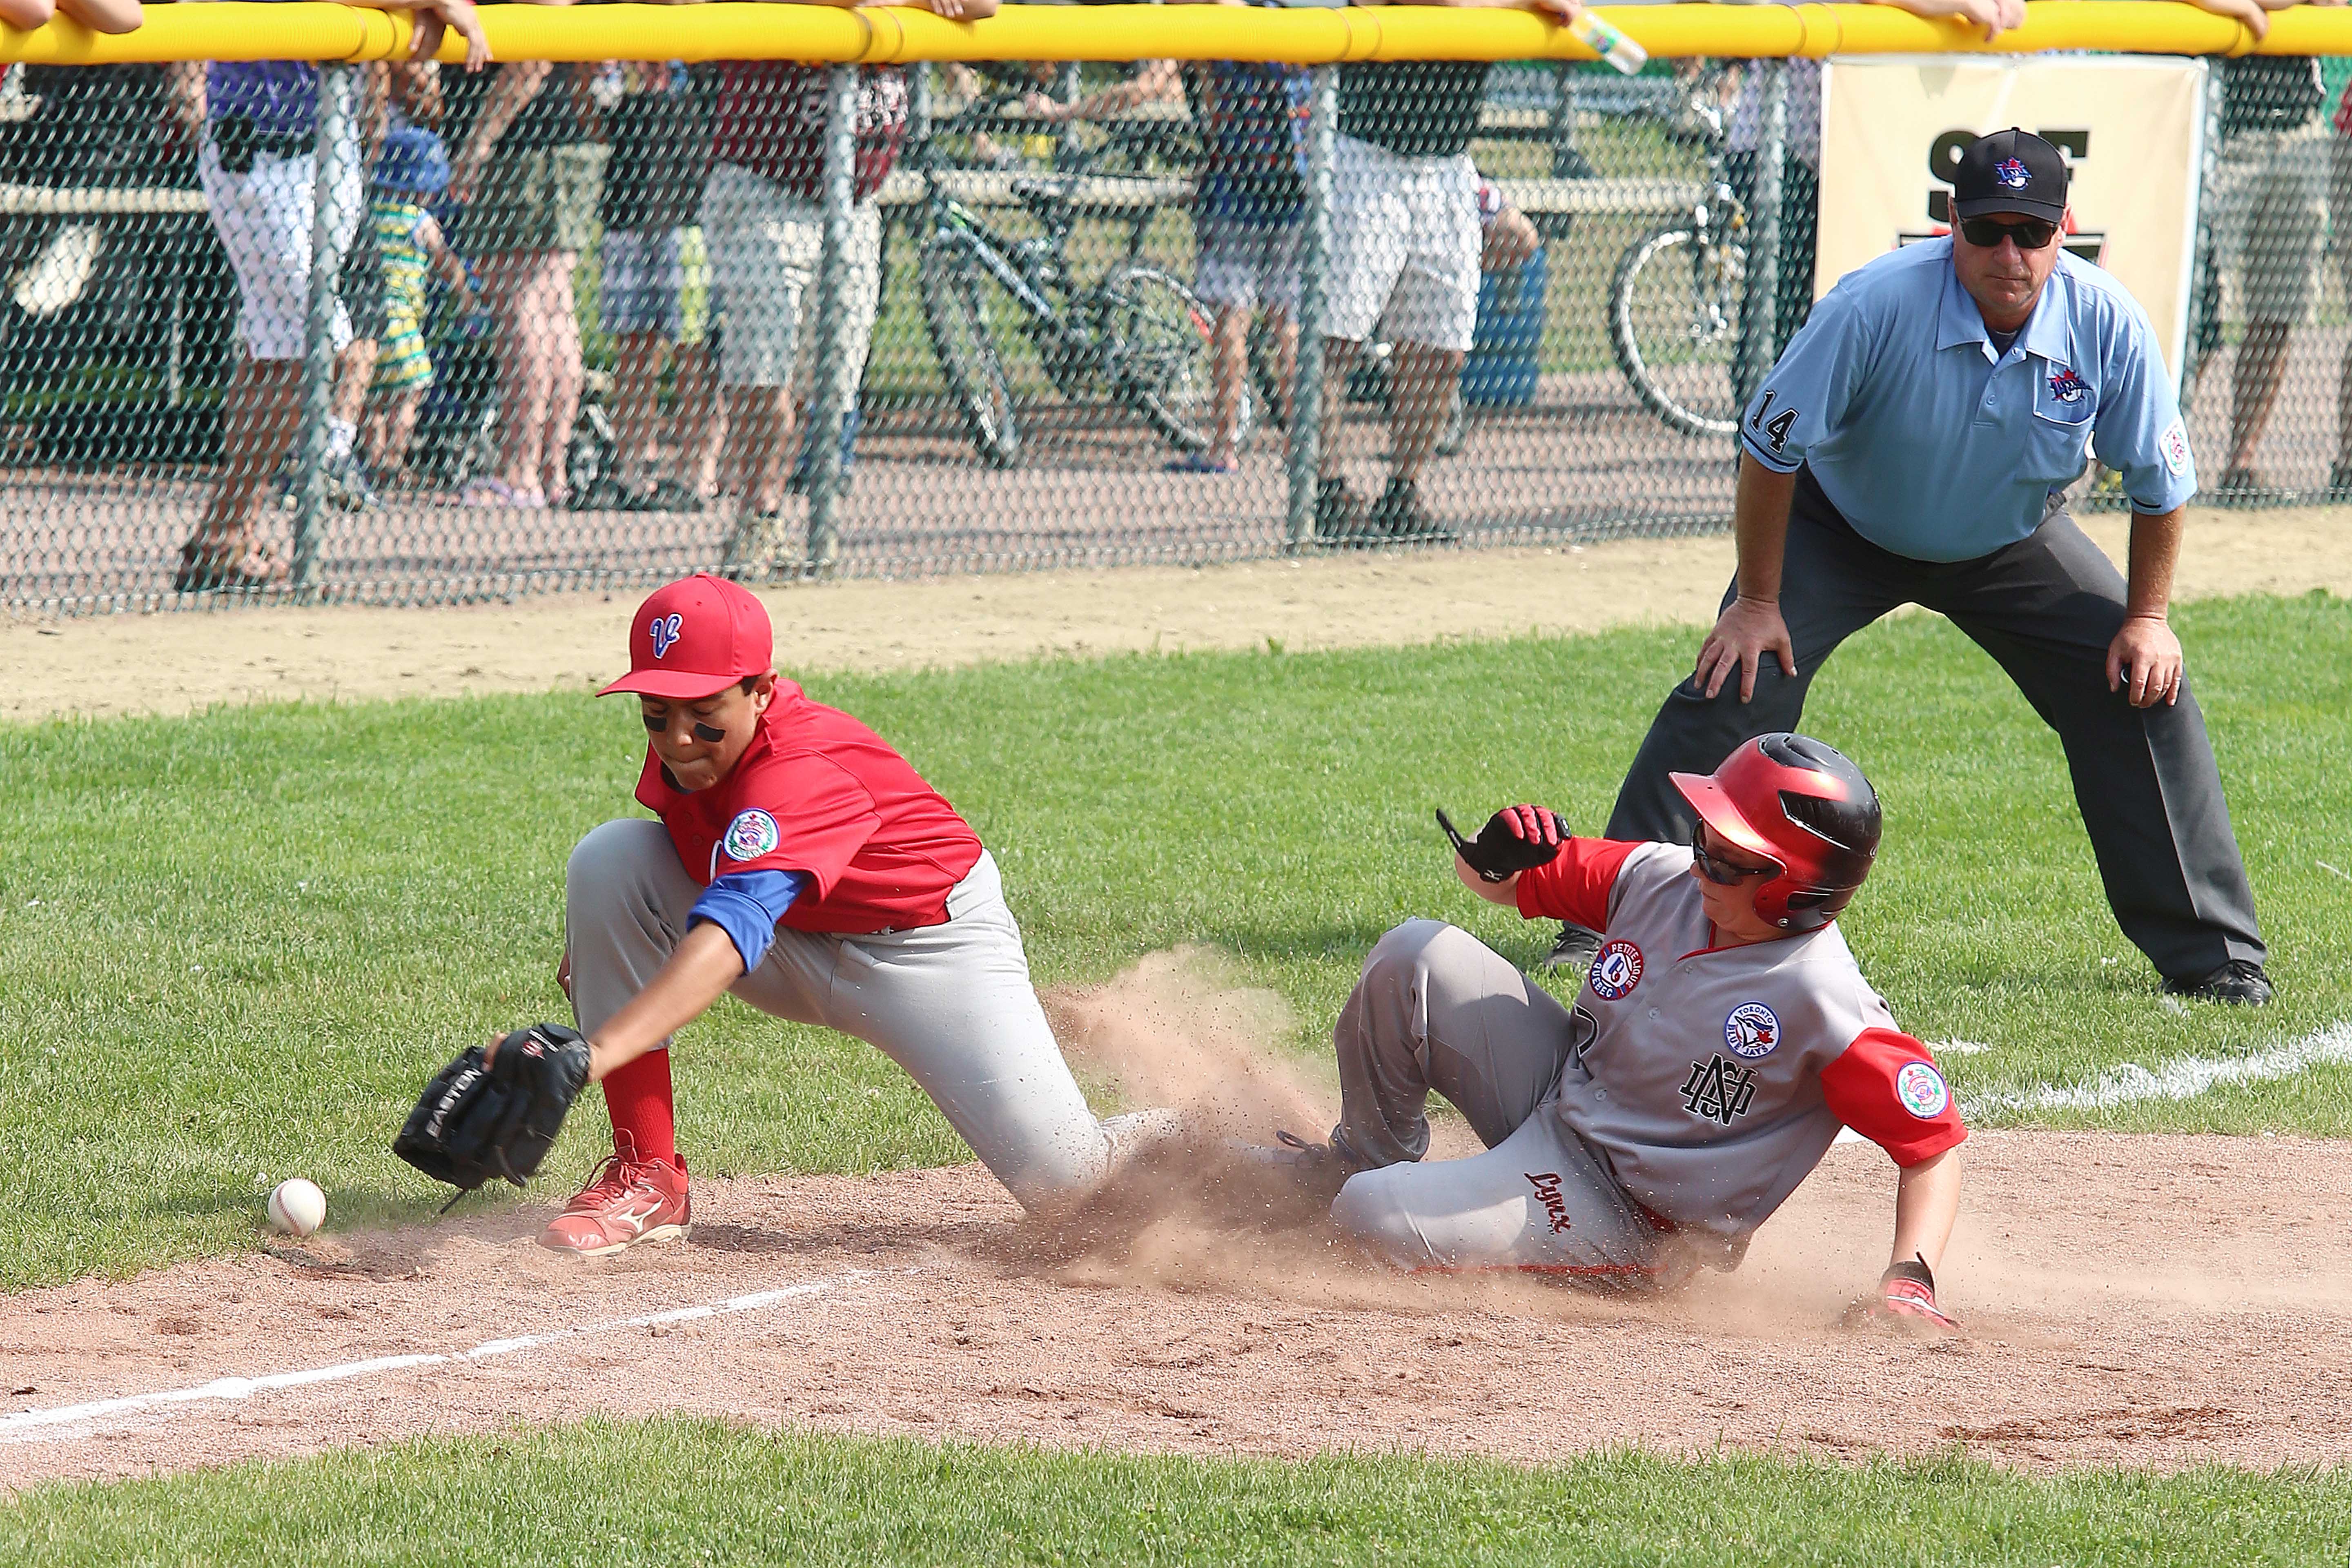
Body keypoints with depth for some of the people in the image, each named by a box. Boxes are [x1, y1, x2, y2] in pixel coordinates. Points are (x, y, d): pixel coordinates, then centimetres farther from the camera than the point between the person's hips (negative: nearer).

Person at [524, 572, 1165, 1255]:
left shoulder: (799, 770, -37)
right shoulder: (685, 741, -13)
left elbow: (732, 931, -52)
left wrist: (597, 1052, -65)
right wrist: (598, 938, -5)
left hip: (934, 945, -7)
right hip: (797, 946, 7)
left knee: (1061, 1178, -22)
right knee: (608, 859, -16)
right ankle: (647, 1179, -9)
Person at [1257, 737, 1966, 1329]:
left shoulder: (1827, 1004, -27)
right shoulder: (1660, 879, -7)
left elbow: (1934, 1144, -23)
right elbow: (1496, 878, 5)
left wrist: (1909, 1279, -36)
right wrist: (1491, 859, -19)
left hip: (1631, 1217, -7)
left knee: (1375, 1219, -25)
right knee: (1415, 956, -9)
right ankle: (1364, 1160, 17)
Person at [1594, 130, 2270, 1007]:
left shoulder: (2107, 325, -24)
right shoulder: (1878, 306, -33)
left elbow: (2160, 482, -8)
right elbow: (1770, 446, -22)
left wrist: (2147, 616, -9)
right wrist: (1758, 601, -18)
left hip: (2015, 545, 2)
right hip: (1840, 531, -2)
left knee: (2144, 691, -8)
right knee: (1734, 684, -18)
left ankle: (2210, 955, 4)